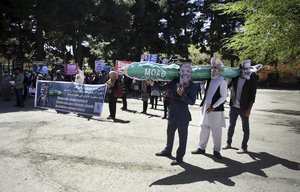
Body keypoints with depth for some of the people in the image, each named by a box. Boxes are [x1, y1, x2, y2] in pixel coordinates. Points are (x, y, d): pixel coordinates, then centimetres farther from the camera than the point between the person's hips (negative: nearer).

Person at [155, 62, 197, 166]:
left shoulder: (192, 86, -11)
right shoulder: (174, 82, 0)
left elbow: (192, 101, -16)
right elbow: (162, 88, 5)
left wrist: (182, 95, -26)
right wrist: (152, 83, -3)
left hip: (183, 115, -6)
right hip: (172, 113, 6)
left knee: (182, 136, 5)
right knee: (170, 133, 22)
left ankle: (179, 157, 18)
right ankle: (167, 151, 43)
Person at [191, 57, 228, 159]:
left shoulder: (222, 81, -10)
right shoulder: (209, 79, 7)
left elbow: (224, 97, -12)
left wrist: (213, 107, -14)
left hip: (216, 109, -6)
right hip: (206, 107, 6)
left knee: (216, 131, 2)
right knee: (204, 128, 13)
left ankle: (216, 150, 16)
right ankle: (201, 148, 25)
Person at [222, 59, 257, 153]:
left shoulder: (251, 80, -10)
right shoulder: (235, 77, -3)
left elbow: (252, 96, -9)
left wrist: (249, 109, -13)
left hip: (244, 108, -3)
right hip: (233, 106, 4)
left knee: (245, 128, 5)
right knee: (231, 125, 14)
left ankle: (244, 147, 16)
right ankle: (229, 143, 28)